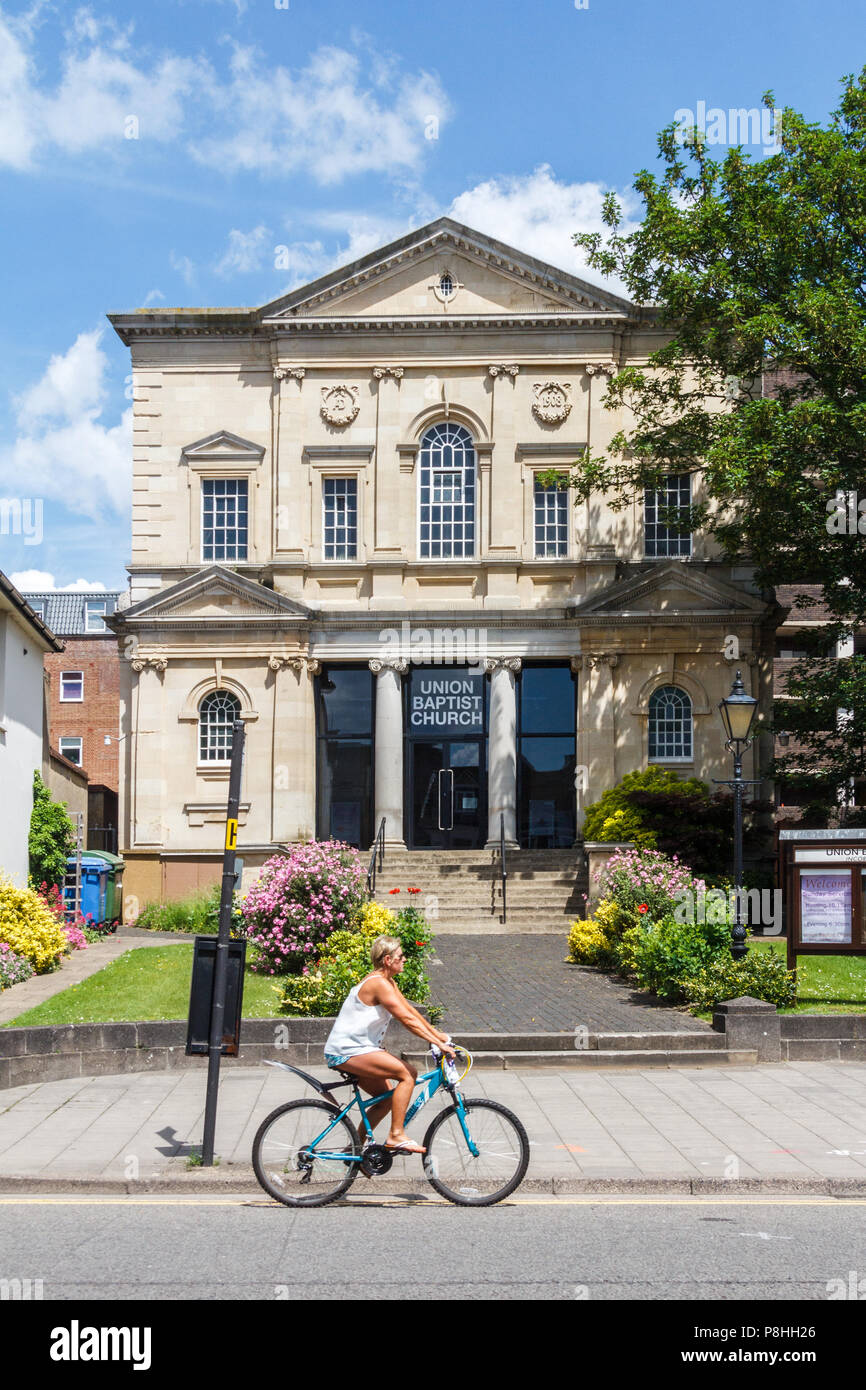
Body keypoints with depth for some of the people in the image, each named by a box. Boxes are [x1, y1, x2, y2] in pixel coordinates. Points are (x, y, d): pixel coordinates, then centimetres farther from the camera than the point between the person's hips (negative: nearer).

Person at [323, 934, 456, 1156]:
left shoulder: (388, 982, 11)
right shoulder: (379, 983, -21)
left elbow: (410, 1010, 15)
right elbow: (407, 1020, -23)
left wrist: (437, 1034, 9)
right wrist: (439, 1043, -22)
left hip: (355, 1048, 11)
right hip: (347, 1051, -11)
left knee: (388, 1096, 14)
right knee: (407, 1074, -16)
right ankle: (396, 1136, -11)